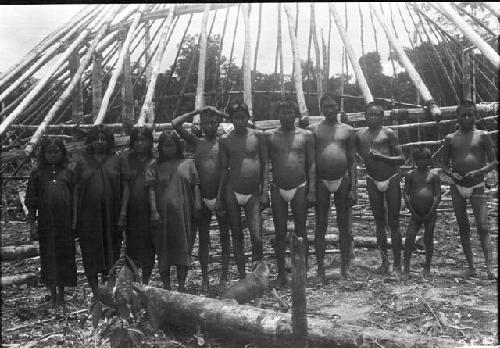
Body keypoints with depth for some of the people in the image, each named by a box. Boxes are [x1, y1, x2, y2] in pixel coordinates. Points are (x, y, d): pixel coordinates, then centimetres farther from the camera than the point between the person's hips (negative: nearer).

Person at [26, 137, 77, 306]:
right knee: (48, 256, 4)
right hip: (46, 223, 0)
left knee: (65, 254, 5)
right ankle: (52, 294, 18)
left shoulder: (68, 173, 6)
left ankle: (61, 293, 20)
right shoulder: (37, 173, 5)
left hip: (65, 222, 0)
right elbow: (31, 200, 5)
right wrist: (32, 223, -1)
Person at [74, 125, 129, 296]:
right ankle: (96, 294, 17)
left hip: (110, 217, -1)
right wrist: (75, 215, 2)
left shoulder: (118, 161, 4)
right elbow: (76, 189, 8)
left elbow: (125, 187, 0)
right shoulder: (83, 162, 9)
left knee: (111, 253, 5)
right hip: (88, 217, 1)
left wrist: (123, 213, -8)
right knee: (91, 254, 5)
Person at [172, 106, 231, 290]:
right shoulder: (197, 142, 8)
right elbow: (175, 124, 3)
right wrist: (196, 111, 3)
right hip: (202, 198, 2)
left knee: (224, 236, 8)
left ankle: (224, 276, 19)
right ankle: (204, 279, 19)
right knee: (203, 239, 8)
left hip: (221, 196, -2)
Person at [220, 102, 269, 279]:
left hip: (253, 194, -1)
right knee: (237, 236, 9)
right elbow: (223, 169, 7)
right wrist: (219, 197, 3)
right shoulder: (225, 140, 4)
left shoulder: (258, 135, 1)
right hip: (232, 193, 1)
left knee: (257, 238, -7)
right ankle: (242, 277, 20)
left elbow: (265, 164, 3)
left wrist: (265, 191, -4)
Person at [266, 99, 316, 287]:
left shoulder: (306, 135, 2)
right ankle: (281, 273, 17)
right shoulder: (269, 136, 3)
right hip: (277, 189, 1)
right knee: (280, 233, 6)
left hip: (300, 188, 0)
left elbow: (311, 164, 3)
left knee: (301, 232, 6)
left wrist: (312, 191, -4)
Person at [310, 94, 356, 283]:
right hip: (321, 181, 0)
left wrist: (353, 188, -2)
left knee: (344, 225, 5)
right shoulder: (314, 130, 5)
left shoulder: (348, 130, 6)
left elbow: (352, 161, 5)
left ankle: (345, 268, 17)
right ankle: (320, 269, 13)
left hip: (343, 180, 1)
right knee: (320, 226, 4)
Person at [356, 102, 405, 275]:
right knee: (379, 223, 9)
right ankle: (384, 261, 19)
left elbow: (401, 158, -8)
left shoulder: (388, 133, -6)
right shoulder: (359, 135, 4)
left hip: (391, 179, -3)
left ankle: (397, 264, 11)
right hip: (373, 181, 3)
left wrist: (382, 157, -20)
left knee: (393, 223, 2)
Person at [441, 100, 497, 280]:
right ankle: (471, 266, 16)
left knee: (483, 227, -10)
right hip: (457, 187, 2)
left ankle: (489, 268, -10)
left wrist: (479, 171, -17)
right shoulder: (450, 138, 6)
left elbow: (494, 162, 0)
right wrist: (451, 173, -9)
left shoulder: (483, 136, 1)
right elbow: (445, 165, 11)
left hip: (477, 186, -2)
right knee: (463, 227, 7)